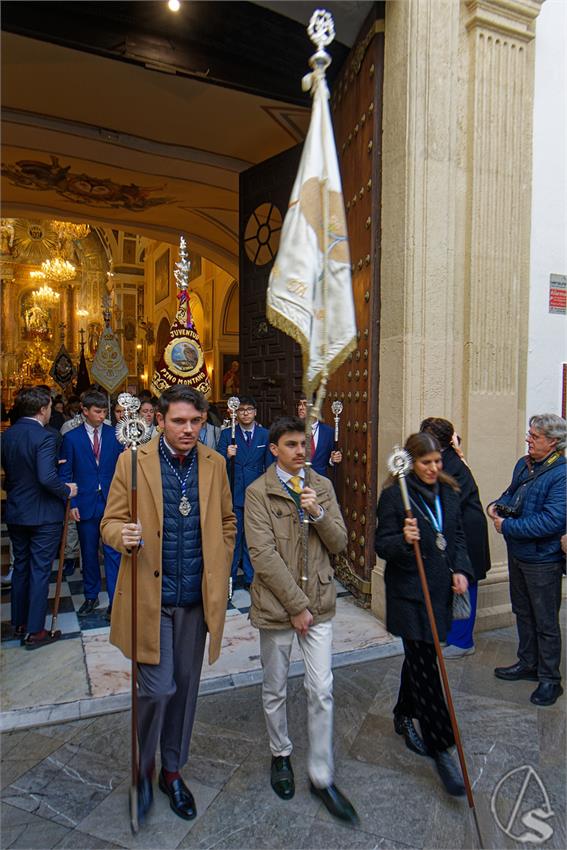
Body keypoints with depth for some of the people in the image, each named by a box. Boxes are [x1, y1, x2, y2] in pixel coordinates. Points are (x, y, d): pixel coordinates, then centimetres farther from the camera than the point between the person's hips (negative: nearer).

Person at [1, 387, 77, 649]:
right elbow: (47, 478, -29)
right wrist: (67, 490, -12)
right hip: (43, 515, -7)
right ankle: (34, 631, 14)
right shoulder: (44, 436, -21)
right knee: (40, 571, 4)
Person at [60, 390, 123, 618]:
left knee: (113, 552, 0)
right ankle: (91, 597, 29)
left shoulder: (114, 435, 2)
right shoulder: (71, 438, 1)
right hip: (85, 505, 1)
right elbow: (65, 474, 1)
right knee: (88, 553, 13)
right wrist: (71, 503, -5)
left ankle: (115, 601, 7)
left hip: (111, 503, 0)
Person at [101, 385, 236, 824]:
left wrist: (221, 569, 5)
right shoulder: (133, 461, -6)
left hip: (196, 598, 3)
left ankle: (172, 770, 39)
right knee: (157, 688, -2)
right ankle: (141, 769, 29)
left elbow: (227, 522, 13)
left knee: (185, 688, 15)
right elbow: (112, 521, -3)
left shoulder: (214, 463, 3)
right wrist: (124, 536, -25)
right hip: (150, 595, -3)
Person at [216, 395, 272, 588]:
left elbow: (270, 466, 6)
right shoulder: (227, 434, 1)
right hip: (233, 494, -1)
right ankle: (229, 578, 20)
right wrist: (227, 456, -24)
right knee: (232, 538, 5)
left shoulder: (265, 435, 4)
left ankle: (251, 578, 25)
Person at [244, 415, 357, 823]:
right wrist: (296, 606, -14)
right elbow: (263, 556, -15)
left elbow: (339, 543, 2)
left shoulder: (322, 486, 3)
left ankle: (322, 776, 25)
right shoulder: (258, 492, -10)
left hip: (319, 603, 3)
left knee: (322, 691, 6)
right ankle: (281, 754, 42)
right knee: (275, 690, 16)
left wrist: (318, 513, -17)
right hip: (277, 605, -2)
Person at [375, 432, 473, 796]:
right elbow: (382, 545, -11)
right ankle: (441, 748, 11)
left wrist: (461, 569, -1)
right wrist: (403, 540, -32)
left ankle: (404, 717, 41)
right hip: (409, 592, -6)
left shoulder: (448, 492, 6)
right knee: (425, 667, -2)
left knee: (420, 657, 19)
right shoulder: (394, 495, -13)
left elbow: (458, 536, 14)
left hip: (440, 589, 6)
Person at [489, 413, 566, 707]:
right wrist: (497, 505, -3)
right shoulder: (524, 464, 3)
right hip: (517, 553, 8)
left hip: (543, 560, -8)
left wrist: (508, 526, -23)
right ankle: (527, 664, 40)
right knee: (523, 612, 22)